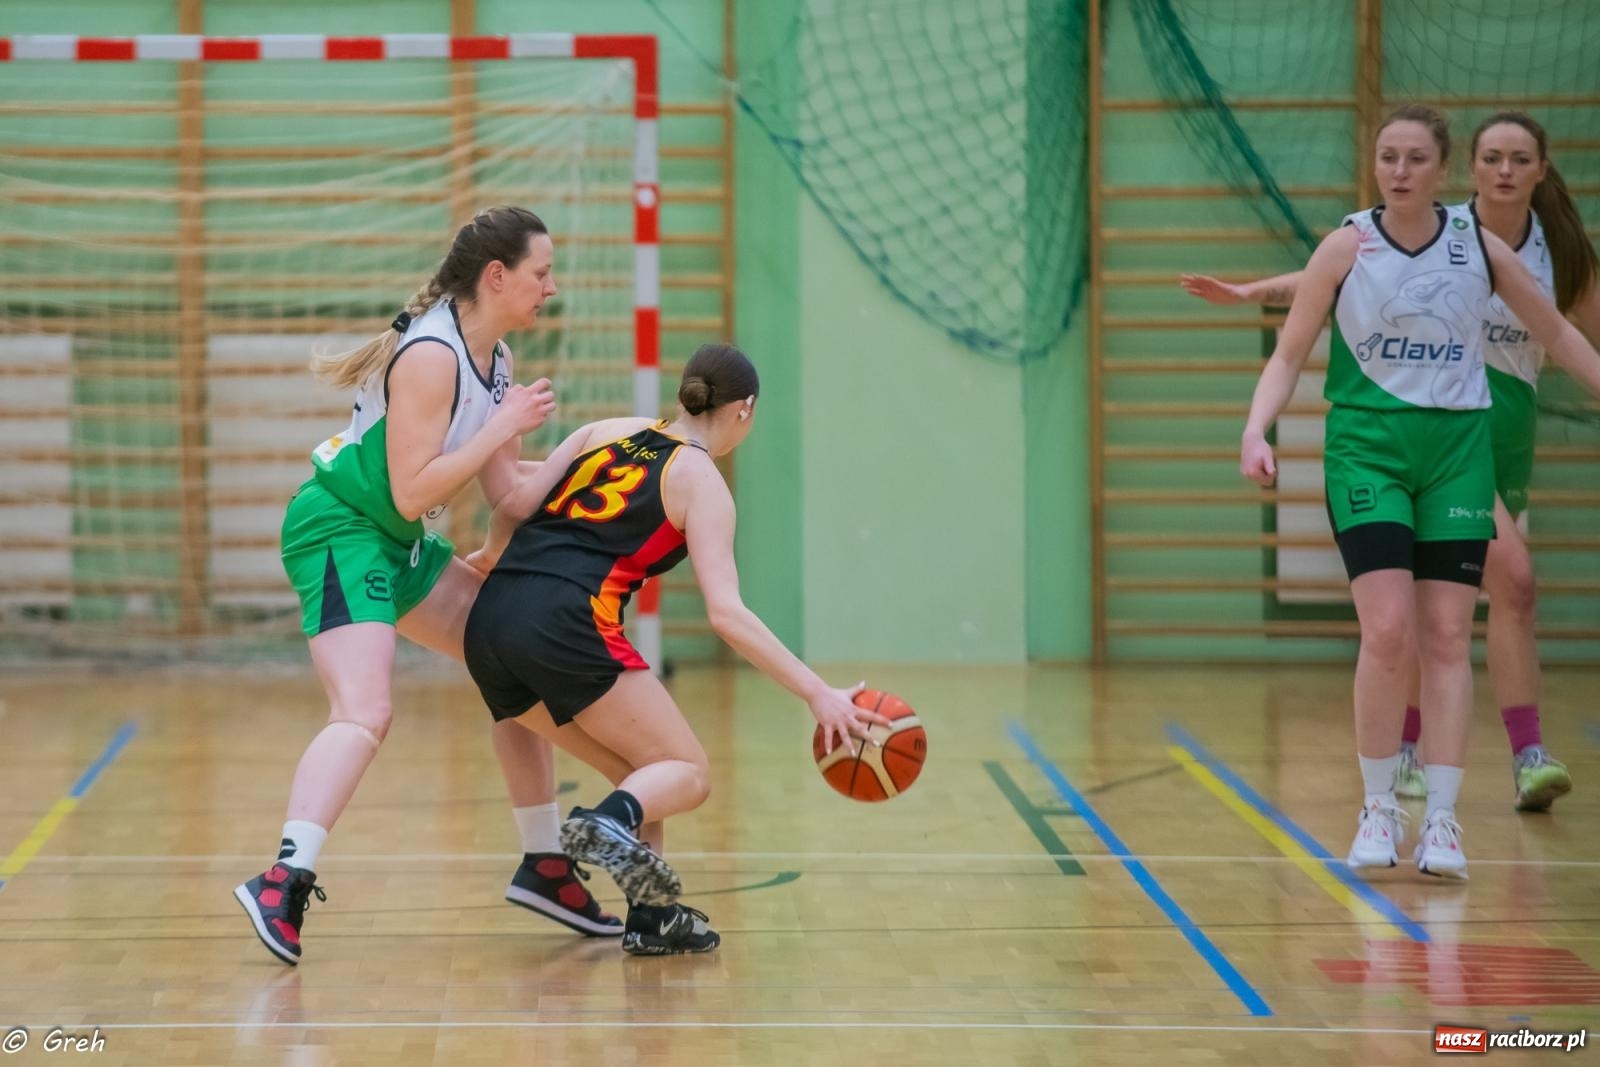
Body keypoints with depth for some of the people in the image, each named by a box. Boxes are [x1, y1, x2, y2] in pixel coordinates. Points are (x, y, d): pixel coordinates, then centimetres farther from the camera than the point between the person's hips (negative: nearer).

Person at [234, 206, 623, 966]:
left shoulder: (495, 359, 8)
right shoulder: (431, 355, -21)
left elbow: (505, 490, 10)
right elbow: (411, 491, -25)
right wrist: (504, 426, -21)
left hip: (401, 545, 10)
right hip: (339, 531, -10)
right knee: (364, 713, -27)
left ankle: (544, 867, 23)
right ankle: (282, 885, -37)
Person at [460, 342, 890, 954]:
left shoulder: (608, 430, 20)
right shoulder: (702, 483, 5)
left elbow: (513, 507, 13)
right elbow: (725, 612, -6)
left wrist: (492, 557, 36)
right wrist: (817, 694, -6)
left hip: (489, 623, 7)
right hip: (568, 624, -7)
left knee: (644, 770, 20)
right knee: (687, 774, 2)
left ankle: (652, 918, 10)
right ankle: (613, 824, -29)